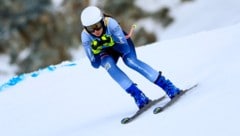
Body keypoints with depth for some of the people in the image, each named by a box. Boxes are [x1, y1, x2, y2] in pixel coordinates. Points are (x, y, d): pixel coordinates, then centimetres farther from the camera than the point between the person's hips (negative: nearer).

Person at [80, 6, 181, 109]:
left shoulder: (111, 24, -35)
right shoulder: (85, 37, -30)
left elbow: (126, 48, -35)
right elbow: (95, 65, -28)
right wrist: (95, 50, -46)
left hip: (120, 43, -2)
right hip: (105, 52, 2)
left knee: (130, 61, -31)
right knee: (108, 64, -31)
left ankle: (166, 85, -27)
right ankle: (137, 94, -27)